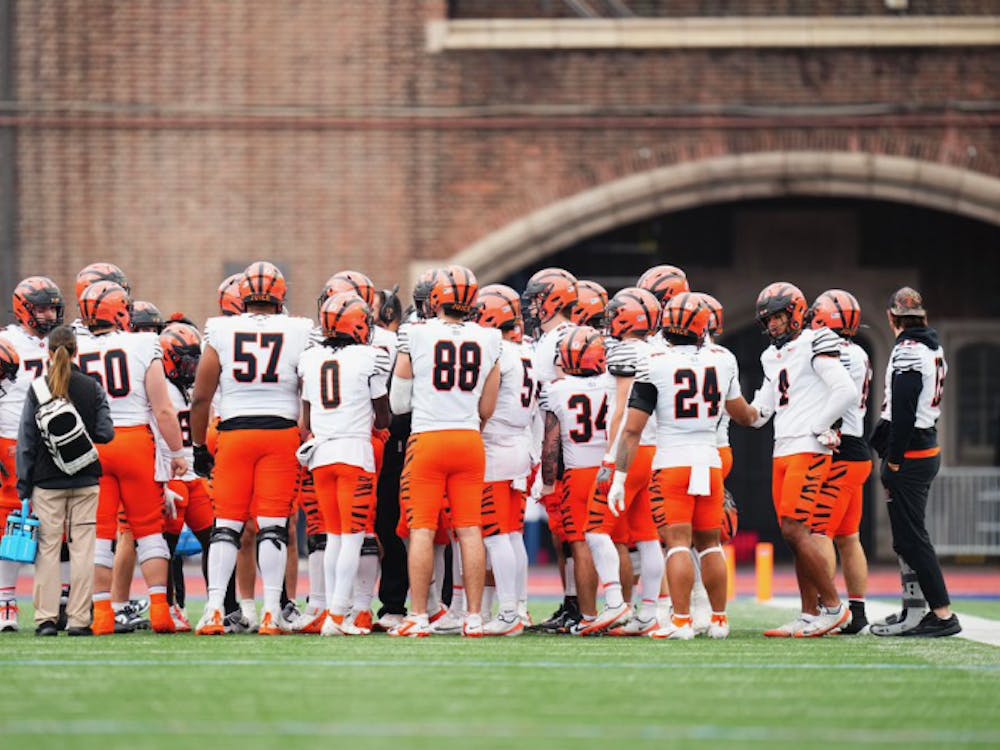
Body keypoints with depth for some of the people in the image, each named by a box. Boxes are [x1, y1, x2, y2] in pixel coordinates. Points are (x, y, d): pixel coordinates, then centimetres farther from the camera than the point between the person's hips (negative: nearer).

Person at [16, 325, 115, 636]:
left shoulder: (37, 390, -4)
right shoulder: (93, 388, -2)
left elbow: (27, 441, -2)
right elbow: (105, 433, -4)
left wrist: (24, 484, 3)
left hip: (47, 482, -1)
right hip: (86, 481, 1)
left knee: (47, 549, 4)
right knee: (83, 549, 4)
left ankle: (46, 618, 1)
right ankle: (79, 619, 2)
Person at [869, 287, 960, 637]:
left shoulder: (908, 351, -16)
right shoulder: (933, 349, 13)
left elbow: (903, 411, -21)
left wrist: (894, 461, -17)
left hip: (909, 451, -9)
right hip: (928, 447, 9)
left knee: (912, 538, -7)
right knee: (907, 537, 15)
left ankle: (943, 615, -9)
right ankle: (914, 612, 18)